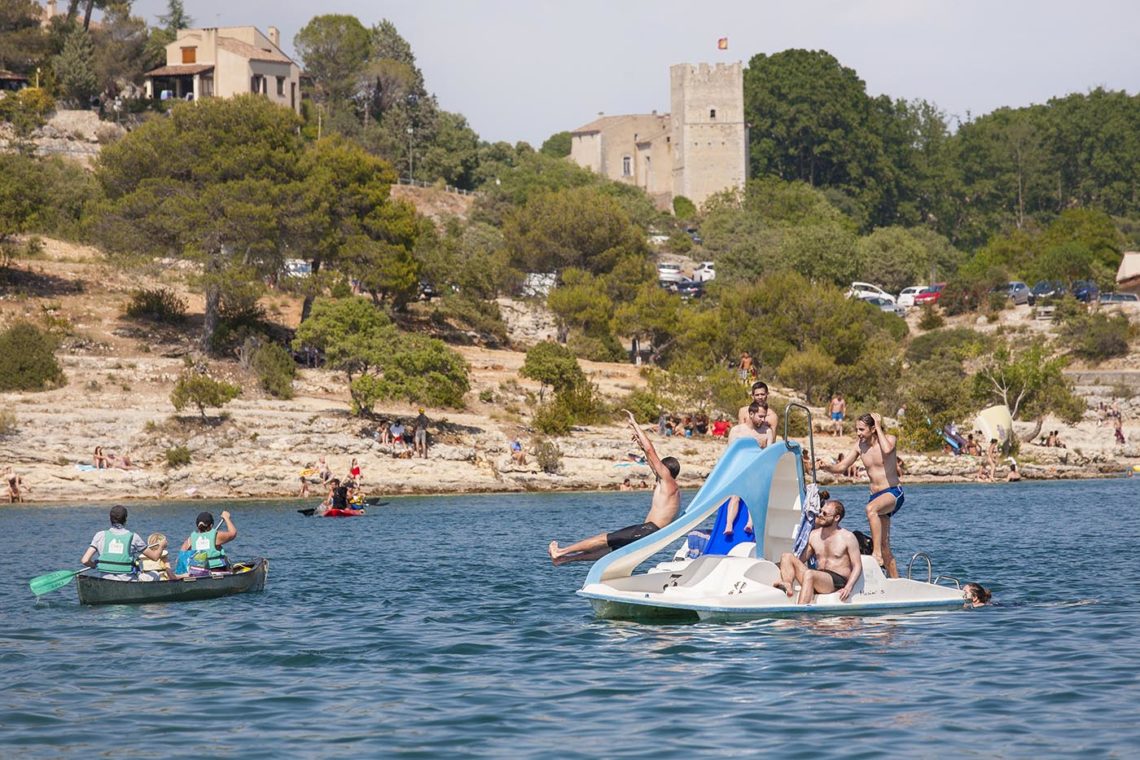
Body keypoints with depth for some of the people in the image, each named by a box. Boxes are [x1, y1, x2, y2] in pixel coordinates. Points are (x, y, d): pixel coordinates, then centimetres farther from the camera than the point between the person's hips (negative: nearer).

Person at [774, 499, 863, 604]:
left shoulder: (847, 537, 0)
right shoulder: (814, 535, 17)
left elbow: (857, 566, -2)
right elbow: (800, 560, 22)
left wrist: (848, 588, -17)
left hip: (838, 581, -6)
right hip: (819, 578, 6)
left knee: (809, 574, -36)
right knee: (786, 556, -7)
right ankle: (787, 585, -34)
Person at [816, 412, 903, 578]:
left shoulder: (890, 439, -8)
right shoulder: (860, 446, 6)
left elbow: (887, 450, -32)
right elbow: (841, 467, 7)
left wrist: (879, 427, -20)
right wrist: (826, 466, -14)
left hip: (893, 493, -7)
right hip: (875, 495, 7)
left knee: (871, 508, -39)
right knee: (884, 546, 6)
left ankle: (877, 554, -40)